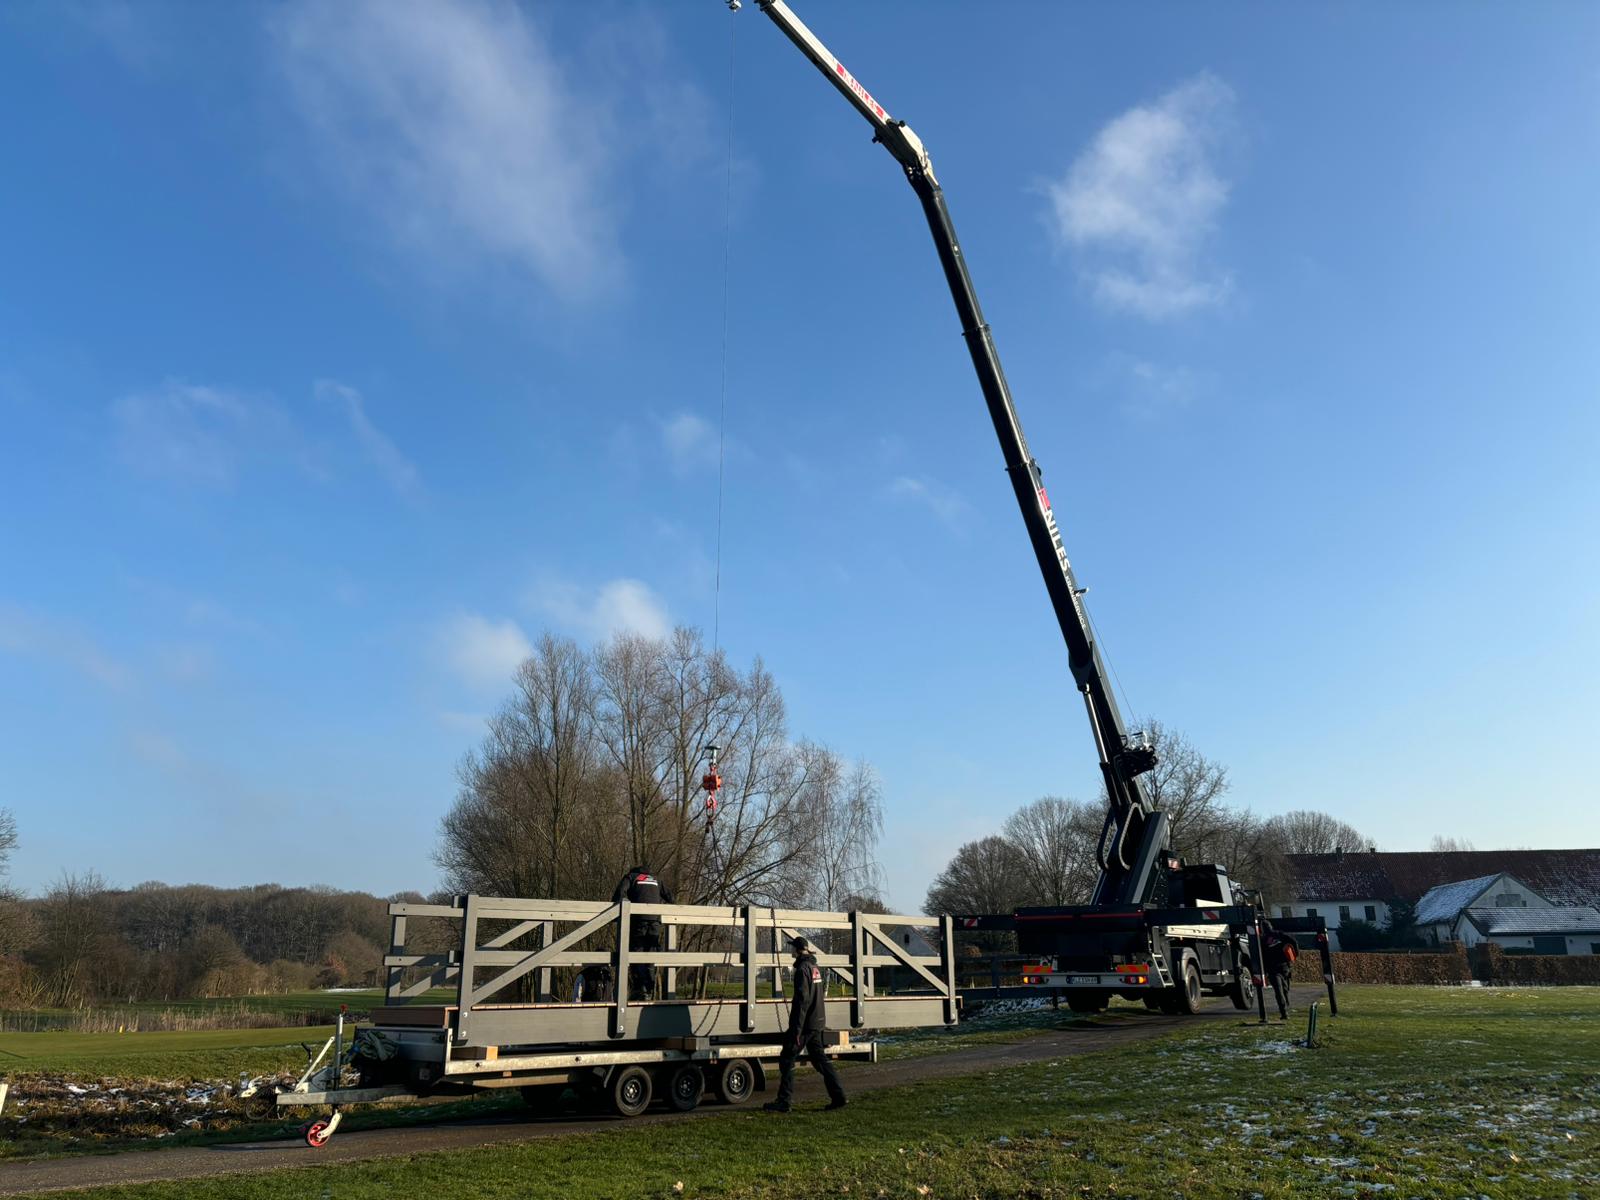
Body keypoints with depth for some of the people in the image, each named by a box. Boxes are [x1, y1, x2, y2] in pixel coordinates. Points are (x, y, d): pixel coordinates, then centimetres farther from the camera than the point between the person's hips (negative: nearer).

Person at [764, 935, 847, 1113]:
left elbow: (802, 1000, -21)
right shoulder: (816, 967, 13)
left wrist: (796, 1029, -21)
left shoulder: (803, 969, -15)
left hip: (805, 1024, -9)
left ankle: (783, 1102, -1)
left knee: (787, 1060, -1)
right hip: (817, 1023, 9)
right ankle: (837, 1097, 11)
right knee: (820, 1058, 14)